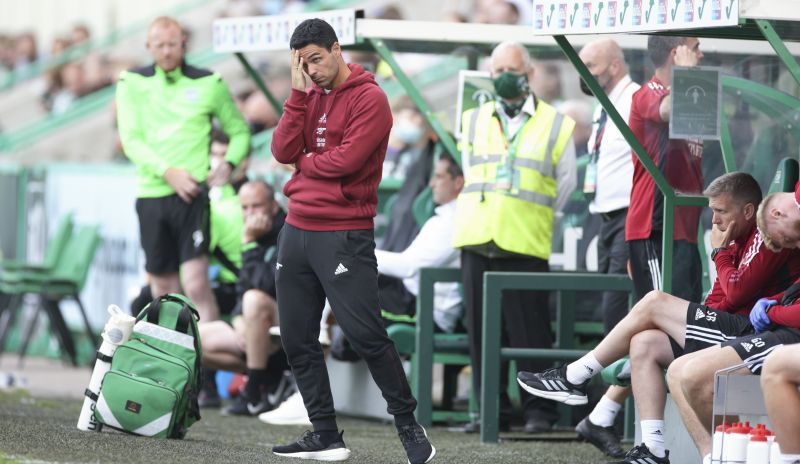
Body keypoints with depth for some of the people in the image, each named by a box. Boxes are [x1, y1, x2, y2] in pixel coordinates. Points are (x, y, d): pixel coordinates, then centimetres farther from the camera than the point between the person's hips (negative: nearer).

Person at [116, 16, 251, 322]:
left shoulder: (208, 83, 5)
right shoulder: (132, 84, 6)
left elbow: (240, 131, 14)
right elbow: (131, 140, -2)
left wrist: (228, 164, -5)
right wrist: (168, 172, -16)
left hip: (192, 193, -2)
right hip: (151, 194, 2)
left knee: (196, 283, -15)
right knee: (163, 290, 8)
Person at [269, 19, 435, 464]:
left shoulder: (369, 98, -7)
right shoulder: (309, 97, 13)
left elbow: (347, 158, -17)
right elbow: (283, 151, 2)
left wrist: (304, 161, -1)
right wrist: (298, 94, -3)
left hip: (345, 236, -7)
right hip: (298, 229, 7)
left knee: (367, 335, -9)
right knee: (298, 339, 6)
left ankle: (409, 425, 3)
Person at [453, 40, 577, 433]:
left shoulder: (555, 125, 7)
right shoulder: (474, 121, 16)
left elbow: (564, 183, 12)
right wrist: (485, 218, 14)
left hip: (526, 244, -3)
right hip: (477, 239, 3)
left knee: (529, 329, -7)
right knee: (482, 328, 3)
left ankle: (539, 410, 0)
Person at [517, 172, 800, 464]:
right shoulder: (743, 239, 23)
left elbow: (737, 292, -15)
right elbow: (719, 300, 19)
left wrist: (721, 252, 0)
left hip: (752, 332, -10)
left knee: (653, 303, -9)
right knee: (644, 344, -2)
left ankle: (575, 378, -1)